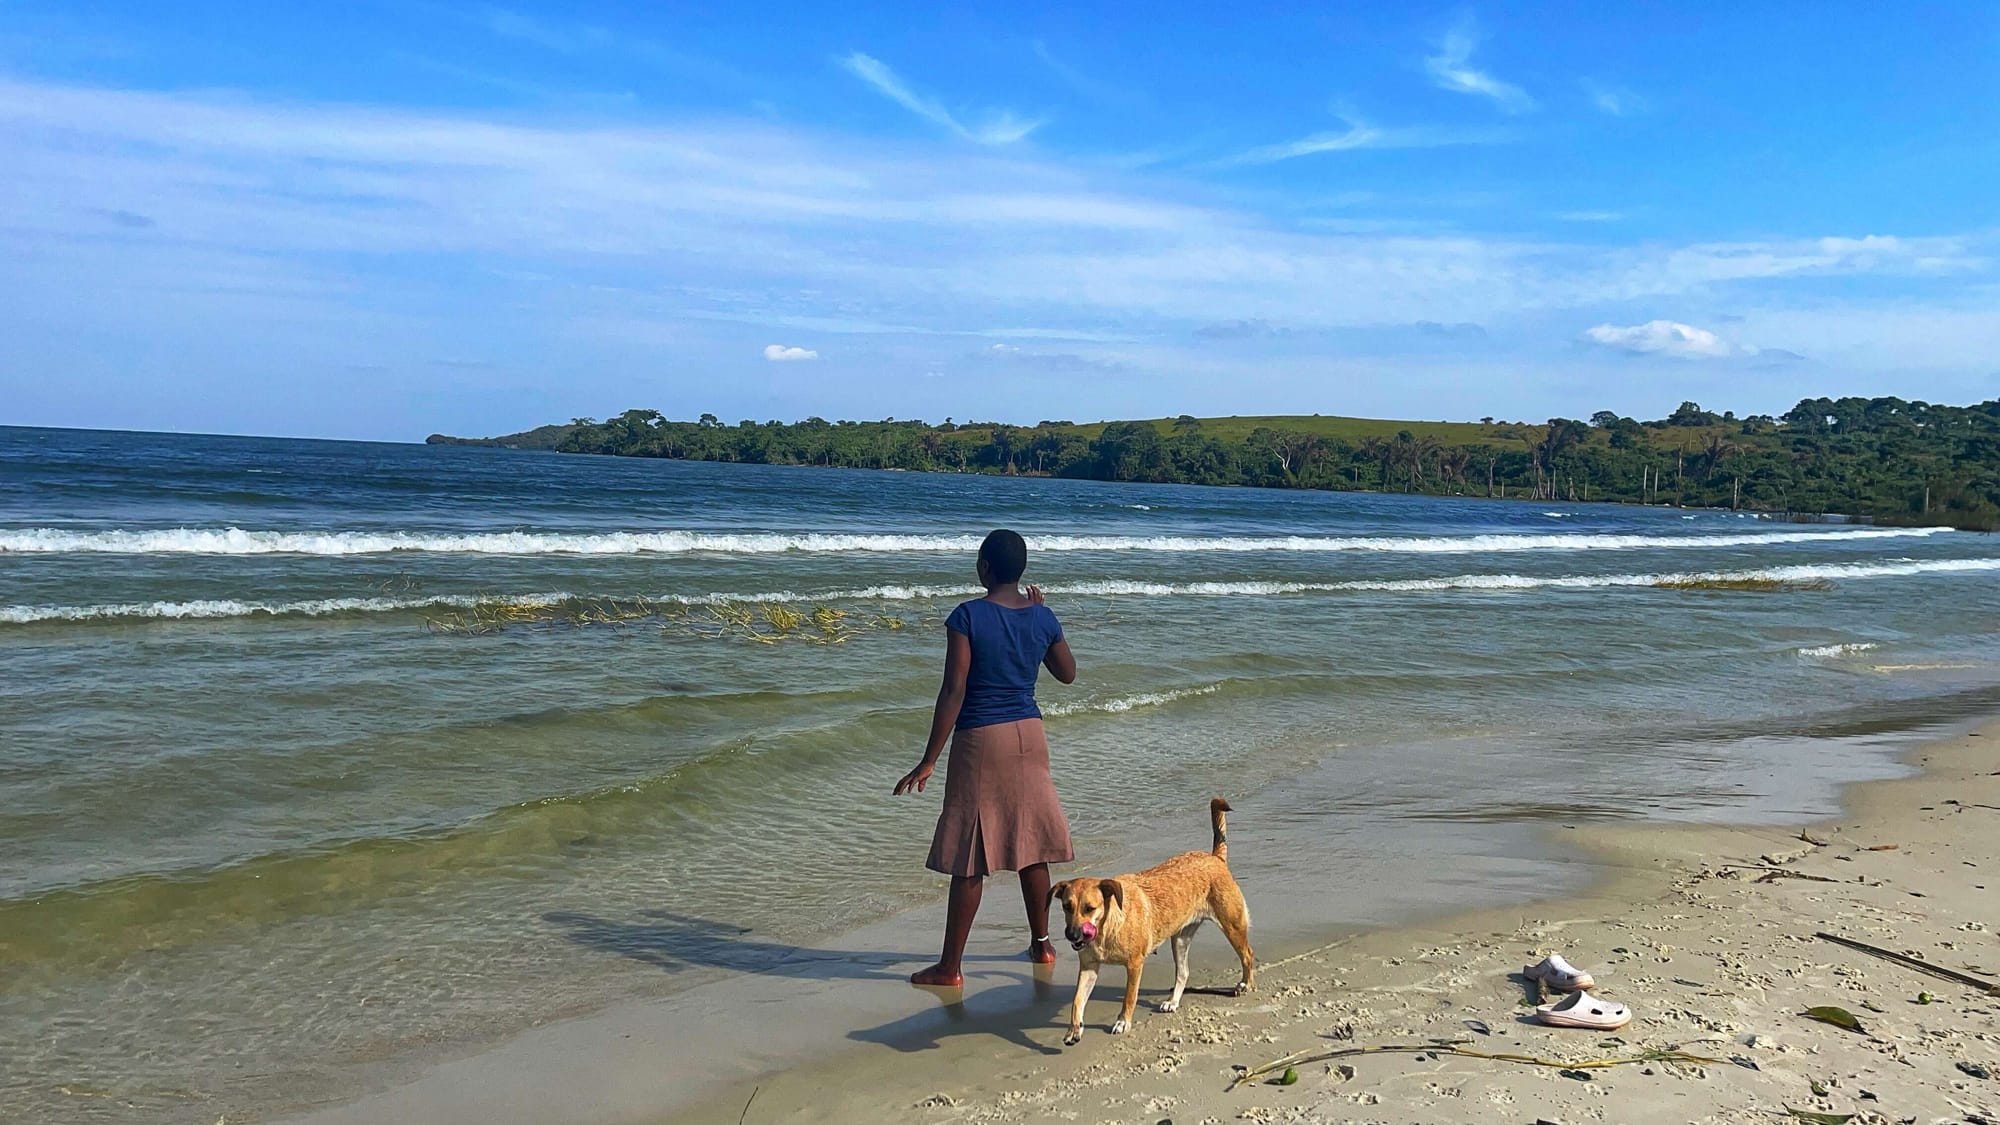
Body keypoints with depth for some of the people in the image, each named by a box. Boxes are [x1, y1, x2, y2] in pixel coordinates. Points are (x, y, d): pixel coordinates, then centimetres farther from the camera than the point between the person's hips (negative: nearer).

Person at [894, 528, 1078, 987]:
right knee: (1030, 843, 18)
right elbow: (1068, 673, 16)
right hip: (1029, 737, 5)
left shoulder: (967, 617, -15)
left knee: (969, 859, 1)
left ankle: (950, 966, 8)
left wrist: (929, 761, -14)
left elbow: (954, 692, -18)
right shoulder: (1043, 618, 0)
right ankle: (1041, 943, 30)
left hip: (980, 741, -5)